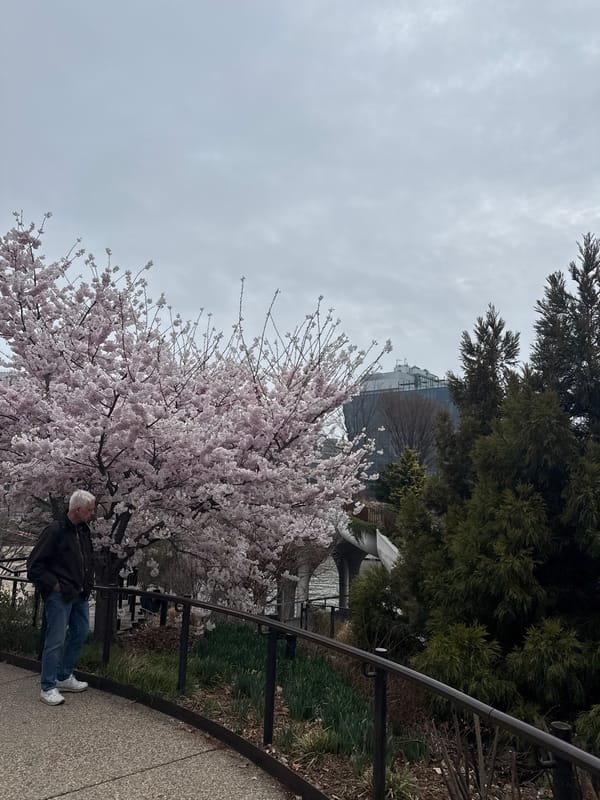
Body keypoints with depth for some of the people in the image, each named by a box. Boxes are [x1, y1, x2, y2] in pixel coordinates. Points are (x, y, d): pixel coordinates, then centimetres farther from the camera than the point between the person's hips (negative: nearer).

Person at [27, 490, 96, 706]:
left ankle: (64, 677, 30)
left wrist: (88, 581, 12)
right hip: (60, 596, -8)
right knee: (56, 641, -3)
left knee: (80, 634, 15)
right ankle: (48, 688, 9)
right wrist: (53, 584, -16)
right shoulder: (55, 530, -18)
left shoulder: (84, 530, 7)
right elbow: (34, 564, -16)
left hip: (80, 595, 8)